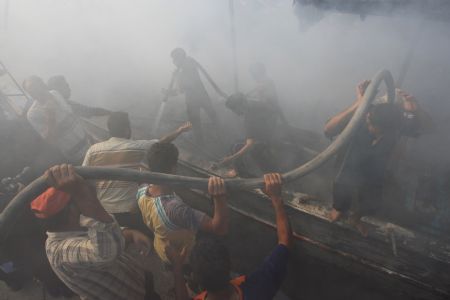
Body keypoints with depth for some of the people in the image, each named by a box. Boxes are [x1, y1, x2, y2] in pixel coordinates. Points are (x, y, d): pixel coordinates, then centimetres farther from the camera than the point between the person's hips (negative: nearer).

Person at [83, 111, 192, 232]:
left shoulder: (93, 149, 0)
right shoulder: (137, 147, -7)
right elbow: (162, 143, 6)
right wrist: (180, 130, 22)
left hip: (101, 211, 4)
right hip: (128, 211, -4)